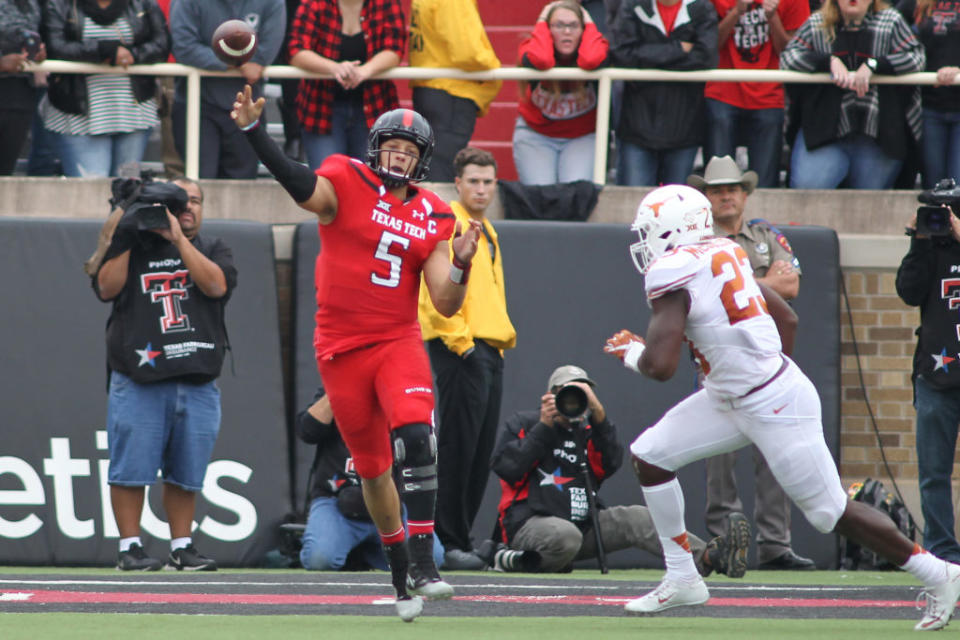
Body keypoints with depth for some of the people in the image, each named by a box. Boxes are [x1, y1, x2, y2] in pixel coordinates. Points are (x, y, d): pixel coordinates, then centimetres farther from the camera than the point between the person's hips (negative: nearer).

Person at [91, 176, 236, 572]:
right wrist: (126, 240, -9)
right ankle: (130, 547, 1)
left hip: (197, 386, 2)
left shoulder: (212, 250, 14)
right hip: (138, 383, -2)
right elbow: (107, 288, -3)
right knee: (131, 468, -5)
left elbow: (216, 284, -7)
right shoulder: (134, 248, 12)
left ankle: (181, 547, 12)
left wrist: (178, 239, -11)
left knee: (186, 473, 4)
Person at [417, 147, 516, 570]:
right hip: (459, 349, -9)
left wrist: (505, 334, 18)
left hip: (489, 350, 9)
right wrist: (458, 340, -19)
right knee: (457, 448, -9)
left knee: (480, 453, 9)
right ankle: (448, 542, -7)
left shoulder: (486, 231, 22)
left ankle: (460, 537, 13)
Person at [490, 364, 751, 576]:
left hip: (582, 523, 5)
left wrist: (597, 413, -11)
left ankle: (709, 557, -36)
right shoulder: (522, 423, 10)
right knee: (566, 535, -41)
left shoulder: (587, 431, 21)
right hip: (529, 524, -5)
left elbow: (611, 464, 0)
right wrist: (544, 427, -9)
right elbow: (506, 468, -9)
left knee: (634, 518, -19)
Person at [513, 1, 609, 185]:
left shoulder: (596, 46, -14)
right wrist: (541, 23, -20)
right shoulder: (532, 47, -14)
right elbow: (540, 61, -39)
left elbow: (591, 61, -39)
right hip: (535, 133, 0)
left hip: (583, 136, 0)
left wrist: (589, 24, -20)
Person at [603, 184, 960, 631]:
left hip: (775, 408, -10)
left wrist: (630, 352, -4)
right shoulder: (724, 256, 7)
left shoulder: (674, 276, -19)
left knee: (832, 513, 0)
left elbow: (660, 365, -25)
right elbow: (787, 318, 14)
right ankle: (681, 580, 14)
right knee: (649, 455, 7)